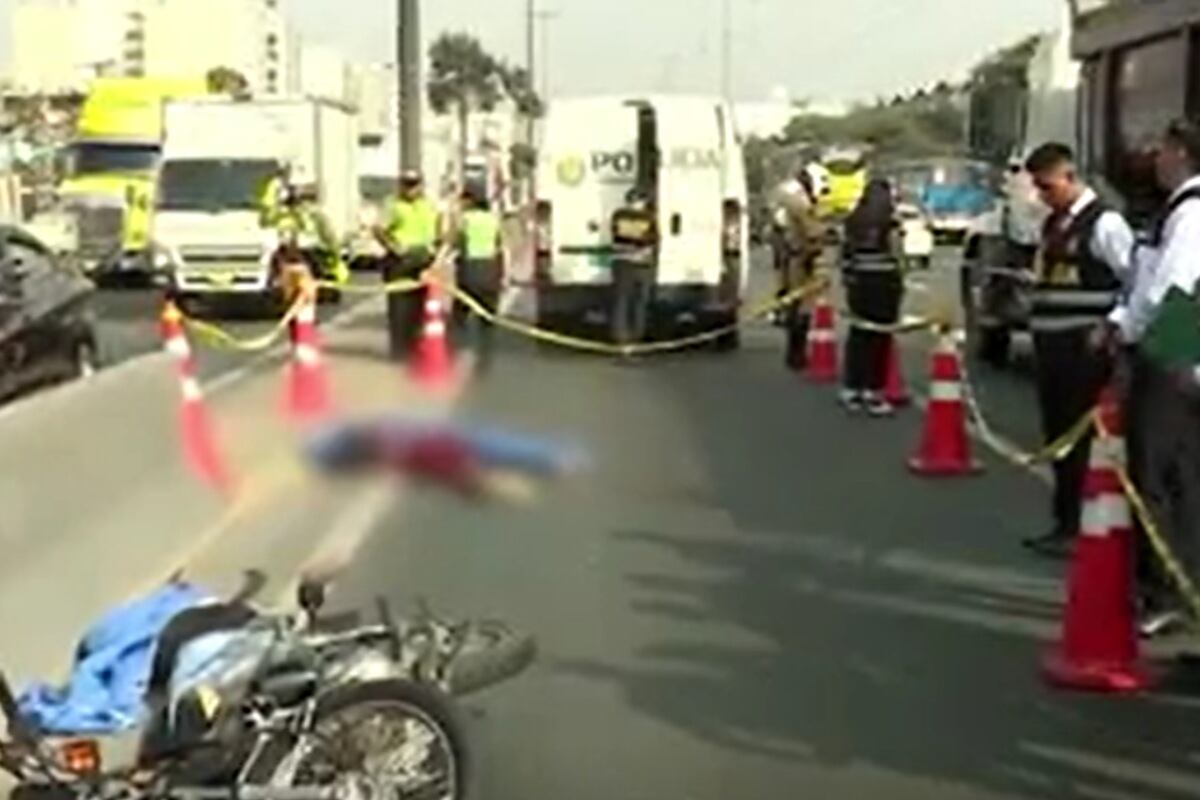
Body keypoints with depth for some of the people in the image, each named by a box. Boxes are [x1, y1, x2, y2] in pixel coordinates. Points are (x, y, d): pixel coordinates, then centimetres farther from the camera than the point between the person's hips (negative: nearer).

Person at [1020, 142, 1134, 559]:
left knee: (1082, 438, -5)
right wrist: (1038, 322, 12)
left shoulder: (1105, 224, -10)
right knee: (1058, 436, 12)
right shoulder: (1053, 225, 15)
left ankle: (1076, 526, 0)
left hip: (1085, 348, -8)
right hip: (1051, 345, 8)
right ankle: (1065, 523, 21)